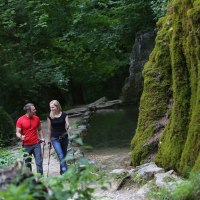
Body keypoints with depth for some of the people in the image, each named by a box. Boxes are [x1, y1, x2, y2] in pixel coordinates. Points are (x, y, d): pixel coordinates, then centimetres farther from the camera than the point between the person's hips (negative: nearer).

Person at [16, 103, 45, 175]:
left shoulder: (36, 118, 4)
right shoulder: (20, 120, -6)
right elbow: (17, 132, -4)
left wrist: (42, 138, 5)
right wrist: (21, 137, -25)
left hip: (36, 144, 2)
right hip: (26, 146, -2)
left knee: (39, 162, -6)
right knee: (27, 163, 7)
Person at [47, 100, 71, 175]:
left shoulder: (64, 115, -1)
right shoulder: (50, 117, -1)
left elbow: (67, 125, -4)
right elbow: (49, 129, 6)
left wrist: (68, 127, -29)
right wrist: (49, 141, 9)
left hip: (64, 138, 2)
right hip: (55, 139, -2)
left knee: (64, 156, 9)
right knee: (61, 156, -15)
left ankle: (62, 172, 24)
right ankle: (65, 173, -21)